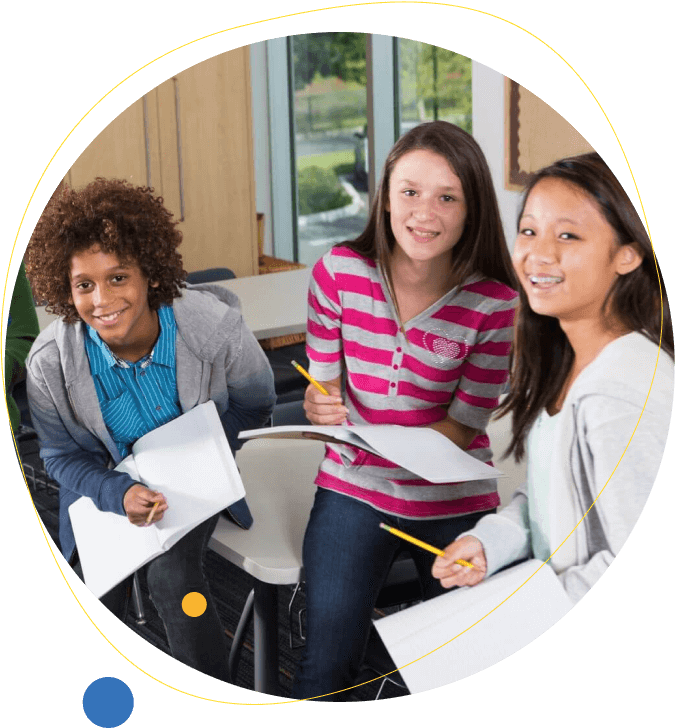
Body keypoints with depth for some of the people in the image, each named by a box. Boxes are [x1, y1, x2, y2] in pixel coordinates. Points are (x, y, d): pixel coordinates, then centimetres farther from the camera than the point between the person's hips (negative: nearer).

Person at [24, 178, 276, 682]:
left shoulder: (215, 326, -23)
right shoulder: (50, 363, -20)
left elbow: (254, 405, -4)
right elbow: (63, 457, -4)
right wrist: (119, 495, -24)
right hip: (106, 485, 1)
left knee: (171, 573, -25)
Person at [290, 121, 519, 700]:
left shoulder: (495, 304, -13)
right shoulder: (339, 271, -7)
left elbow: (464, 426, -10)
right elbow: (322, 382, 1)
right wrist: (322, 408, -24)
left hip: (453, 500, 0)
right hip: (354, 489, 1)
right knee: (325, 665, -7)